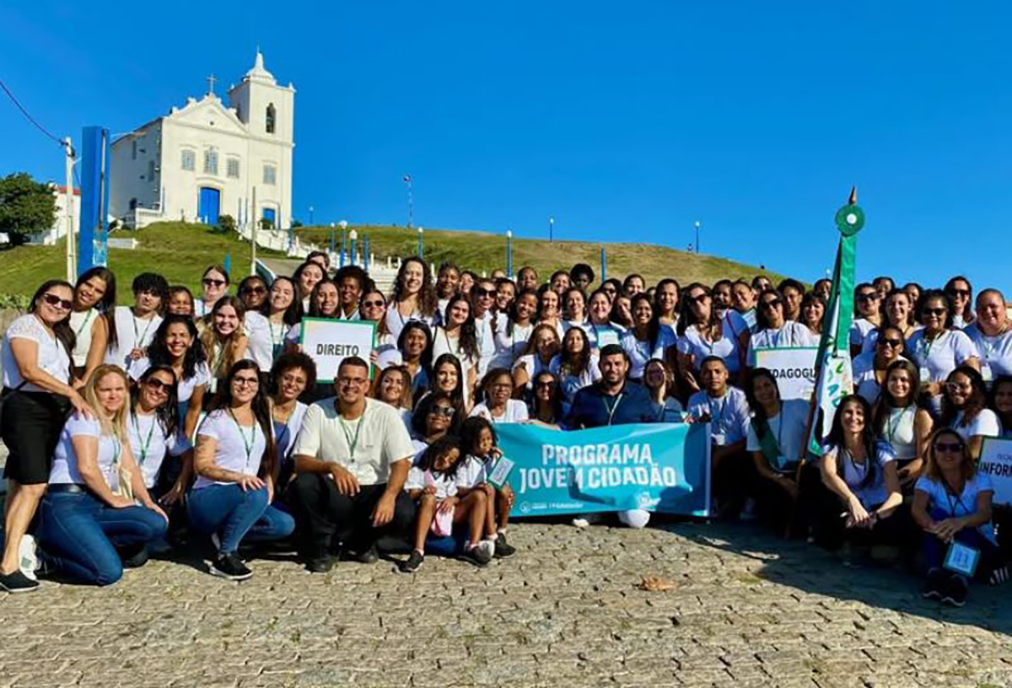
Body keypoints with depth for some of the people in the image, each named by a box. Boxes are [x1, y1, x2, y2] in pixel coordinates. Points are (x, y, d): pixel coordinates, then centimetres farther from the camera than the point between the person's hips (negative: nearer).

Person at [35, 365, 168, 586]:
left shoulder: (117, 426, 20)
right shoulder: (85, 418, -5)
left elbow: (130, 468, 14)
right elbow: (86, 468, -16)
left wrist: (147, 502, 1)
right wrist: (113, 499, -6)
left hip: (96, 504, 8)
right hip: (66, 505, -8)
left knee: (157, 523, -16)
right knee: (109, 572, -24)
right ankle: (48, 554, 2)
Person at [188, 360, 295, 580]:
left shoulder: (263, 419, 14)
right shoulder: (216, 419, -2)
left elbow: (271, 457, 16)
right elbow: (201, 465, -11)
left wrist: (269, 484, -6)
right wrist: (238, 476, -26)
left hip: (246, 499, 6)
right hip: (207, 498, -6)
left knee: (285, 524, -19)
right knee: (257, 495, -36)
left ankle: (224, 534, -1)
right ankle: (224, 556, -20)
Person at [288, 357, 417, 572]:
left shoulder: (385, 414, -5)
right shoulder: (317, 412, -4)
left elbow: (401, 462, -10)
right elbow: (301, 462, -12)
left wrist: (389, 496, -29)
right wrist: (332, 466, -33)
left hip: (373, 490, 0)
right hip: (332, 492, 0)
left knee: (404, 513, -28)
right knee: (302, 484, -30)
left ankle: (361, 541, 6)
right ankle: (320, 547, -3)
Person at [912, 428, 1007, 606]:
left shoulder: (980, 479, -5)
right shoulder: (928, 481, -3)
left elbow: (985, 514, -24)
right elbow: (917, 509, -24)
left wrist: (961, 522, -48)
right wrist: (934, 526, -48)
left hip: (981, 548, -1)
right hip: (946, 548, 1)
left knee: (964, 529, -31)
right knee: (938, 514, -26)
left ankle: (962, 578, -51)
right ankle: (934, 573, -39)